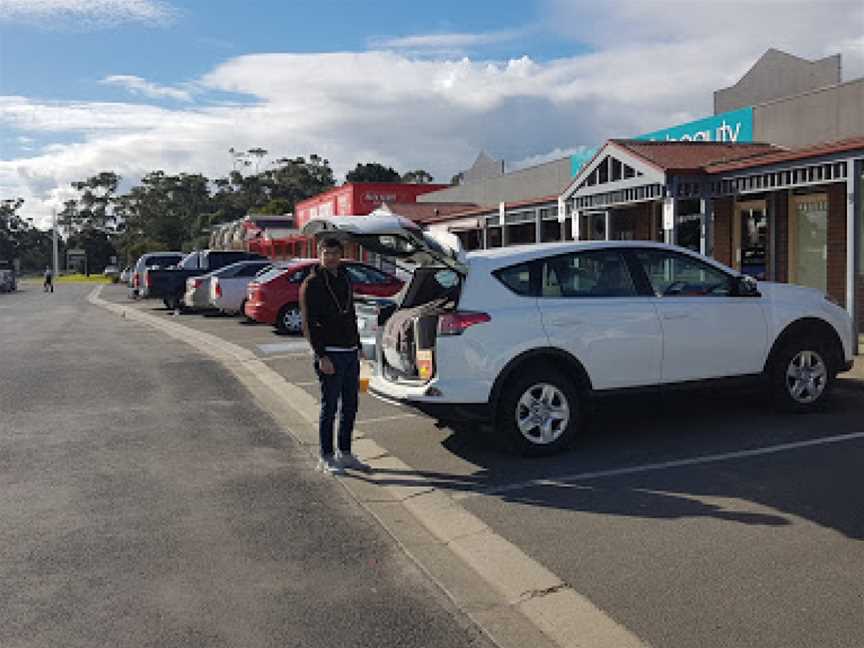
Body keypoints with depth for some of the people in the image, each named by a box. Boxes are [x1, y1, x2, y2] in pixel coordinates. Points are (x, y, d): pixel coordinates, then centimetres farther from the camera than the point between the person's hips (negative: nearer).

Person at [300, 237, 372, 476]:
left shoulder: (345, 279, 14)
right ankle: (326, 458, 11)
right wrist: (321, 356, -18)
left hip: (350, 352, 7)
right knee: (330, 408, 0)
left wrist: (357, 346, 16)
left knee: (350, 407, 12)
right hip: (330, 354, -7)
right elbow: (309, 324, -12)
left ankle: (345, 454, 24)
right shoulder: (312, 284, -8)